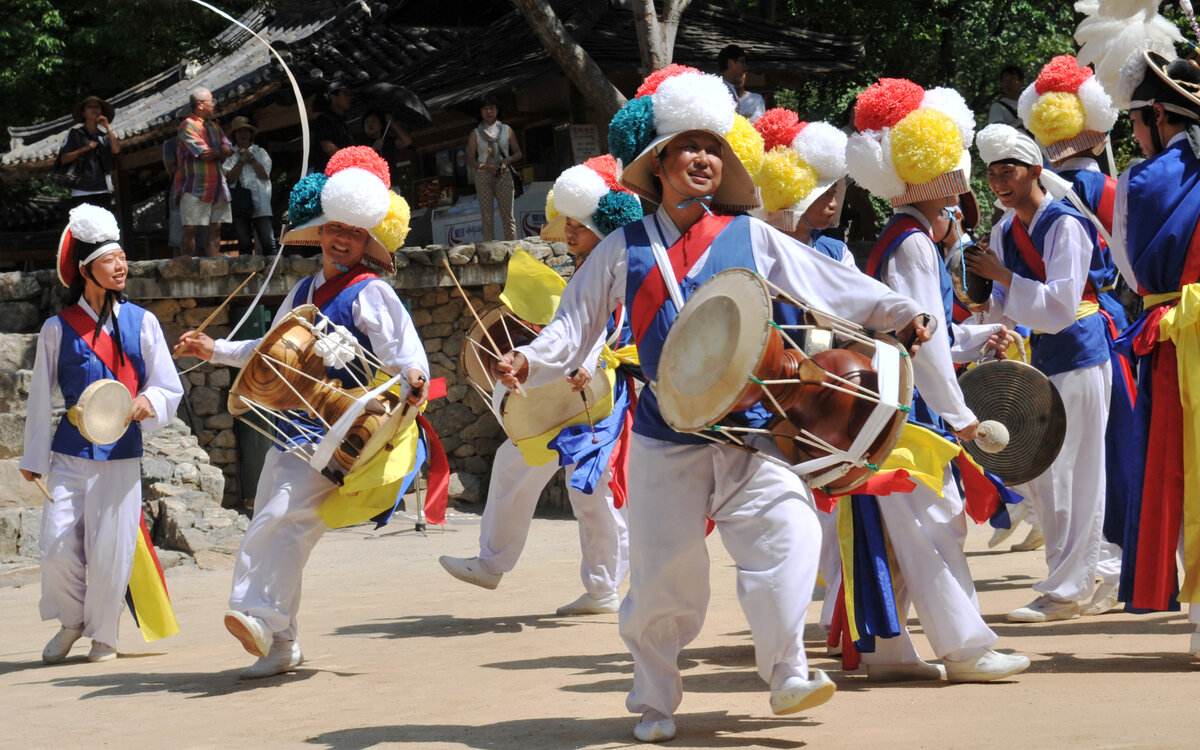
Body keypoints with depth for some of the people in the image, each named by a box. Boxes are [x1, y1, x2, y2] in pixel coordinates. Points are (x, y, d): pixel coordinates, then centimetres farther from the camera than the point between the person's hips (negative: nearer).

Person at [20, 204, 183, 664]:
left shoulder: (141, 323, 4)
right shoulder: (58, 329, 3)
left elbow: (170, 389, 6)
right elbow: (40, 399, 10)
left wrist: (147, 405, -16)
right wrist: (33, 459, 12)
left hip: (122, 454, 0)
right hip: (70, 452, 0)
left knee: (111, 550, -1)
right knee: (57, 547, -6)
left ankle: (103, 634, 22)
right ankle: (71, 623, 22)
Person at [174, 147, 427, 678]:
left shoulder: (369, 293, -5)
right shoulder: (303, 292, 18)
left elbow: (399, 351, -18)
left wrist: (411, 377, -39)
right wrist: (217, 351, 31)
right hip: (292, 427, 8)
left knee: (287, 515, -25)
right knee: (269, 526, 7)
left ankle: (262, 618, -30)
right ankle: (280, 645, 15)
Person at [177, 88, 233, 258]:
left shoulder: (214, 126, 18)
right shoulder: (188, 126, -8)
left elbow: (229, 150, 8)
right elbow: (204, 153, -16)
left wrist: (213, 153, -12)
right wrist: (220, 151, 3)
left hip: (217, 185, 8)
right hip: (196, 187, -8)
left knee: (215, 229, 5)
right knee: (191, 229, -7)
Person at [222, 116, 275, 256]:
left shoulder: (260, 152, 16)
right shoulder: (230, 155, 12)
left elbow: (264, 174, 3)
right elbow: (229, 178, -1)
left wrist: (251, 158, -1)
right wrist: (241, 161, -7)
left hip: (260, 204, 0)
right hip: (239, 205, 0)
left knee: (268, 242, -10)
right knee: (244, 244, -1)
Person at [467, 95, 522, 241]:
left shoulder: (506, 130, 11)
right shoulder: (475, 134, 7)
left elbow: (518, 153, 12)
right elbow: (470, 160, 4)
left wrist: (506, 161, -9)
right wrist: (485, 167, -15)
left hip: (504, 175, 0)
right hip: (483, 176, 0)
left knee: (508, 215, -4)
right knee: (486, 216, -4)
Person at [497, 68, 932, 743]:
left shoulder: (750, 237, 8)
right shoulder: (626, 249, 7)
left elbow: (833, 283, 5)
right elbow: (575, 324, 8)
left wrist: (897, 311, -8)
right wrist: (533, 360, -11)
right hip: (667, 438, 0)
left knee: (786, 537, -18)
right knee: (664, 574, 1)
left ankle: (787, 673, -4)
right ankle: (656, 699, 20)